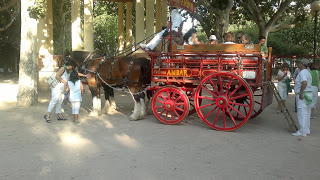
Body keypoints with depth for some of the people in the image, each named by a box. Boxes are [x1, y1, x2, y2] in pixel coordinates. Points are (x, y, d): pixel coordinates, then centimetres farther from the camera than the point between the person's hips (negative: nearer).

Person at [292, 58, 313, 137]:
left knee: (302, 113, -6)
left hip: (303, 95, -10)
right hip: (308, 94, 10)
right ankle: (306, 131, 20)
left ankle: (302, 132, -3)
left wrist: (301, 93, -25)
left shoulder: (302, 72, -14)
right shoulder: (308, 72, 19)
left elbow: (304, 83, -30)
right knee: (306, 114, 14)